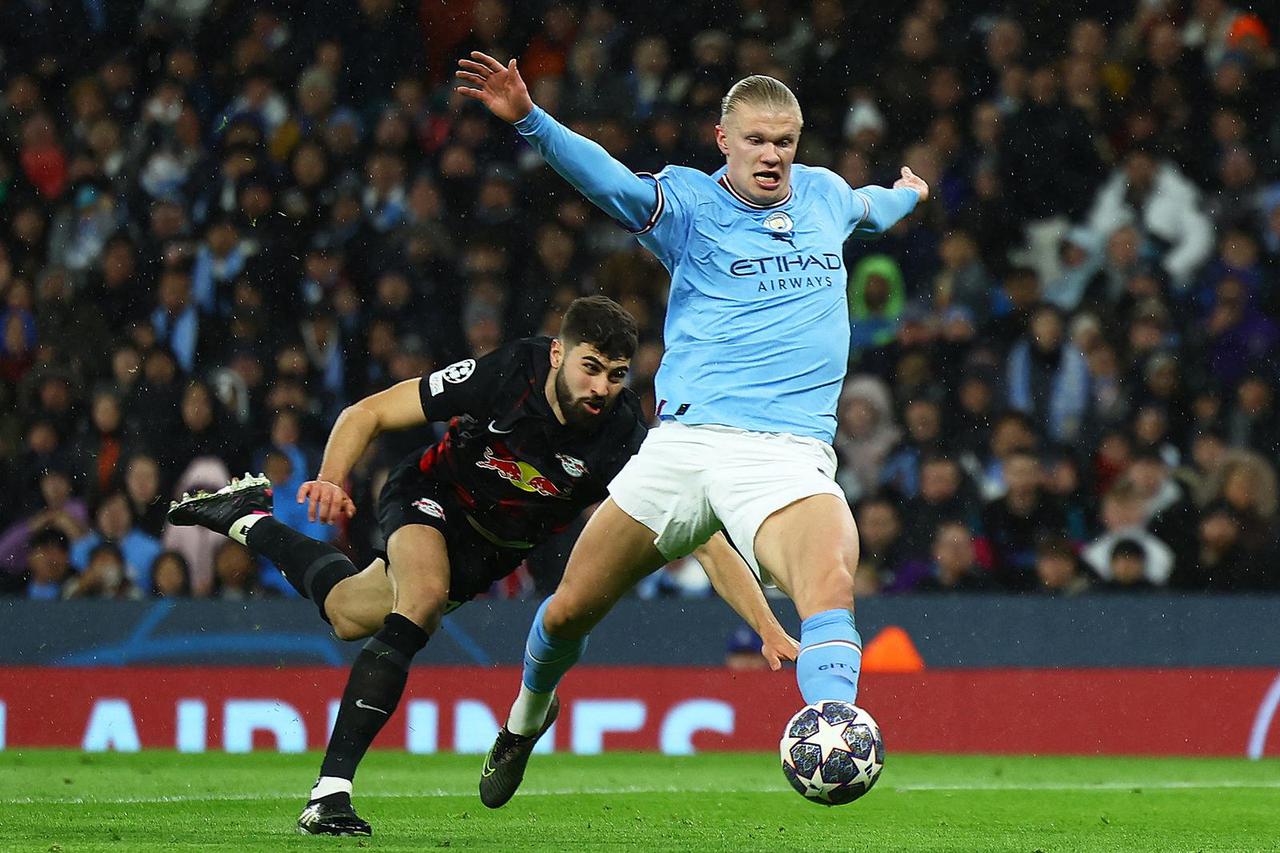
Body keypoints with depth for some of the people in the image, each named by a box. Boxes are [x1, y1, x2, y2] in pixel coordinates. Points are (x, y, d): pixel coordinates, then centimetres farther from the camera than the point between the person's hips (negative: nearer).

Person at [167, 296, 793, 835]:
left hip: (496, 549, 3)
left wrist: (770, 629, -44)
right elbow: (366, 413, -23)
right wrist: (331, 478, -41)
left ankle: (248, 519, 45)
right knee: (424, 595, -33)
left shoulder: (624, 439, -31)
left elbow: (709, 545, -32)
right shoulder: (504, 375, -33)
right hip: (431, 497, -3)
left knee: (349, 613, 16)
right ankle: (329, 792, -33)